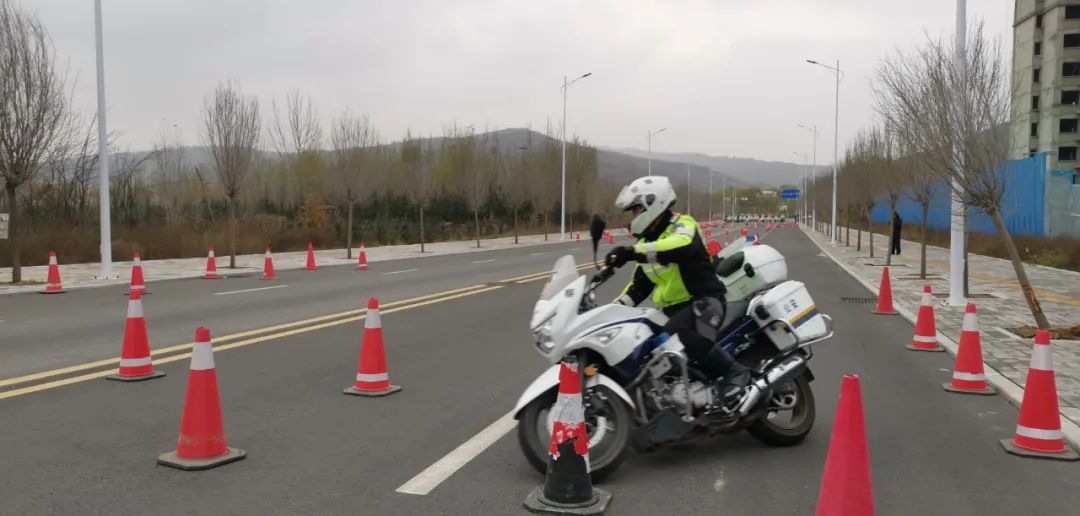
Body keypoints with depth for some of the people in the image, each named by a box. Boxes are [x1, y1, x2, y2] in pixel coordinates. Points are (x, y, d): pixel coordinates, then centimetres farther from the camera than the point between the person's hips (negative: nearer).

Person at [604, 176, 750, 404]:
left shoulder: (682, 224, -9)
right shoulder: (646, 241, 17)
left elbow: (682, 245, -35)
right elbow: (640, 284, 23)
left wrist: (633, 252, -43)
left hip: (703, 300, -9)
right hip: (673, 309, 9)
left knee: (690, 339, -37)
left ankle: (734, 371, -17)